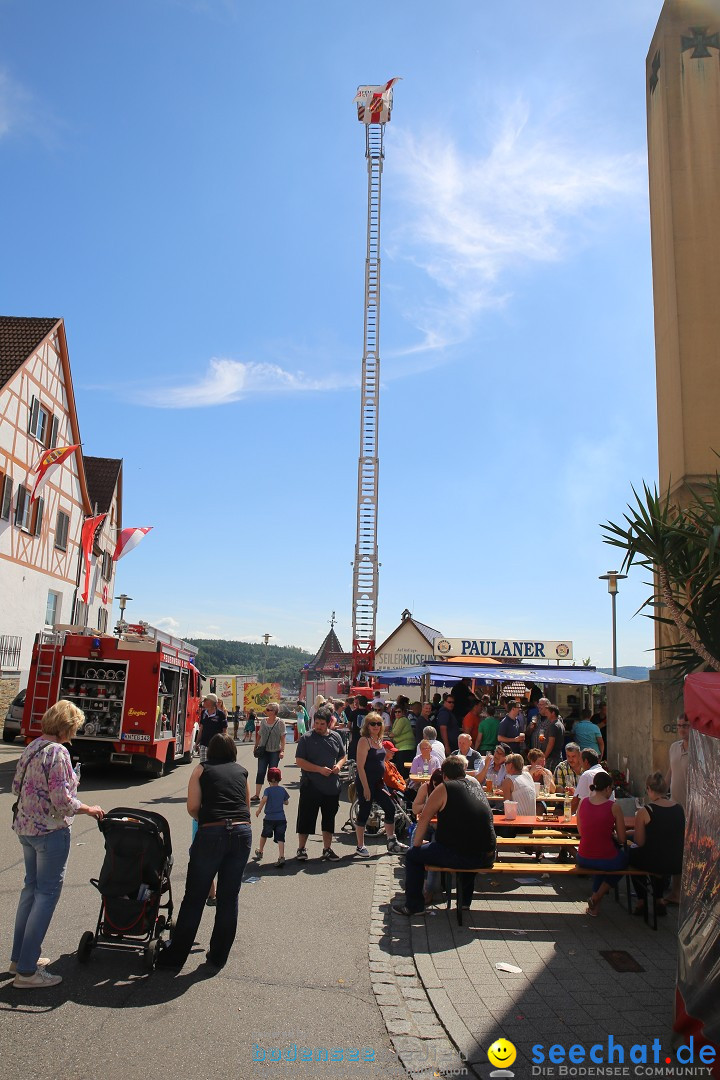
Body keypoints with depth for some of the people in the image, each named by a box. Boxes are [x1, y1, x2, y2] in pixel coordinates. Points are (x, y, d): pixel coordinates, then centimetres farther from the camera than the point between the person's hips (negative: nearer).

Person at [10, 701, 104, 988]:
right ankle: (26, 971, 4)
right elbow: (62, 801, -22)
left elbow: (16, 787, 14)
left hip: (25, 827, 9)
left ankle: (19, 956, 29)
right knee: (47, 893, -1)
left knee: (31, 887, 19)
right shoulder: (57, 752, -20)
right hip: (50, 831, -9)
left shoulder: (30, 747, 7)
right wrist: (88, 809, -7)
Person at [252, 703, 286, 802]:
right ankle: (257, 795, -2)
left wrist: (282, 750, -14)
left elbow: (283, 738, -8)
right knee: (260, 772, -2)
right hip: (263, 750, 3)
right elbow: (259, 735, 14)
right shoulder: (264, 721, 6)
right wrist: (256, 746, 15)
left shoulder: (280, 722, -7)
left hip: (275, 751, -3)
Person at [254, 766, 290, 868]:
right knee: (280, 838, -2)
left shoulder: (268, 790, -6)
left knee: (264, 835, 22)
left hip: (269, 818, -1)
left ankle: (260, 852, 41)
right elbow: (286, 802, 13)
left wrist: (259, 810, -13)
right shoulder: (282, 790, 4)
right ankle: (281, 857, -17)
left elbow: (264, 799, -24)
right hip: (281, 818, 1)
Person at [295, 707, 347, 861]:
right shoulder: (307, 738, -7)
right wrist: (320, 769, -18)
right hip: (311, 786, -4)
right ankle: (301, 849, 19)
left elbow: (343, 756, 18)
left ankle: (327, 849, 25)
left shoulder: (335, 737, 7)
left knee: (329, 819, 13)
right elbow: (299, 761, -11)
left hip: (332, 786, 4)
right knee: (306, 818, 4)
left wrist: (339, 765, -5)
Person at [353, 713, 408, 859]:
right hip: (366, 782, -9)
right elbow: (360, 766, -17)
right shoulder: (364, 740, -14)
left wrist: (382, 783, 15)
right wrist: (365, 787, -20)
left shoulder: (379, 740, 11)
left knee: (390, 808, 10)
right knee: (364, 812, 0)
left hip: (378, 782, 9)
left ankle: (392, 843, 22)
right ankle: (360, 847, 12)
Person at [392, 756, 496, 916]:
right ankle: (465, 900, 44)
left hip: (457, 855, -7)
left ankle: (413, 904, 17)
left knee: (412, 856, 12)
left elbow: (424, 819, -1)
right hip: (487, 857, 7)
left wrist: (416, 845, 11)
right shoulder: (477, 787, 15)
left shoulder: (444, 789, -4)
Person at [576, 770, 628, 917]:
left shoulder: (583, 803, -1)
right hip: (607, 860, -4)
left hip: (583, 859, 4)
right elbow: (622, 839, -8)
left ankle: (595, 896, 31)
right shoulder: (613, 807, -13)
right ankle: (597, 897, 18)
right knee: (624, 856, 29)